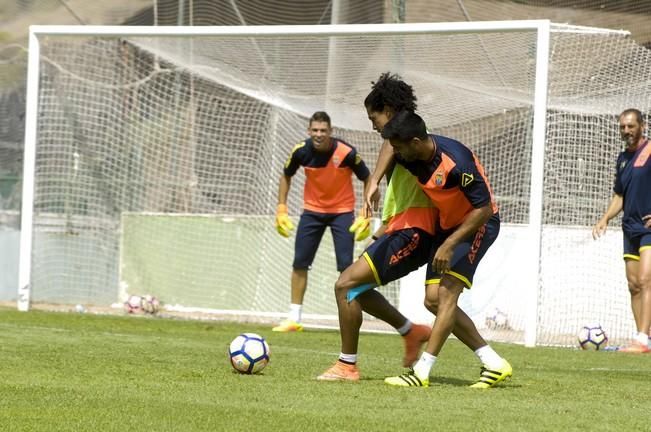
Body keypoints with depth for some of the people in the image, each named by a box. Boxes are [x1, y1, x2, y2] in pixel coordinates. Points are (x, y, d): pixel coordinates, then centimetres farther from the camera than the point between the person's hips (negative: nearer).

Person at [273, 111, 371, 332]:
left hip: (342, 211, -3)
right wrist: (281, 208, 0)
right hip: (312, 210, 3)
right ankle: (294, 318, 11)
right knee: (299, 263, 2)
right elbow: (286, 176, 6)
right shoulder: (301, 151, -14)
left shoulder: (346, 152, -22)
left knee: (346, 266, -11)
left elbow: (368, 180, -8)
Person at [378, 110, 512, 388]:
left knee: (447, 293, -19)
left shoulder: (457, 162, -31)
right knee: (433, 299, 1)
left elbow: (483, 209, -26)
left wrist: (449, 244, -27)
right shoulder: (407, 156, -10)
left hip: (478, 224, -8)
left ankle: (422, 371, -22)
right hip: (448, 225, 8)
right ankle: (493, 363, 6)